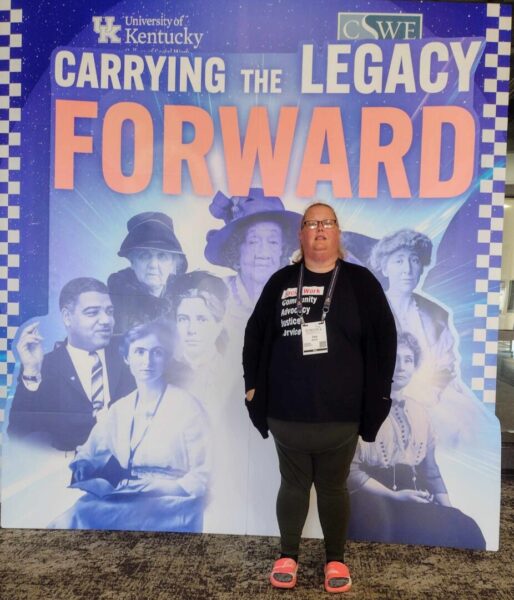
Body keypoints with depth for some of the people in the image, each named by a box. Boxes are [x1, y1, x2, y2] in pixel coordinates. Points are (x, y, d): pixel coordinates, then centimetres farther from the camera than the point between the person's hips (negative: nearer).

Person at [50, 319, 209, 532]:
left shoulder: (187, 406, -5)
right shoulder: (119, 409, 13)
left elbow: (203, 474, -5)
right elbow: (89, 453, 18)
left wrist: (164, 488, -19)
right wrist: (80, 465, -3)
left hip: (170, 505, -4)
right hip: (126, 500, 5)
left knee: (83, 515, -27)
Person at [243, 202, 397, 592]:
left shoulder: (360, 282, 0)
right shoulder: (281, 282, 4)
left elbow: (384, 339, -1)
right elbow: (255, 335, 9)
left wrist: (377, 396, -3)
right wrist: (253, 385, 5)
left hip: (340, 415, -1)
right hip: (286, 414, 1)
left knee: (333, 487, 13)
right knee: (293, 484, 15)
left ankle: (336, 559, 33)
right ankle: (288, 556, 34)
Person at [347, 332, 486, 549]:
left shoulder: (418, 412, 12)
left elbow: (431, 470, 16)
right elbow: (351, 470, -9)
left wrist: (449, 509, 3)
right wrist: (394, 496, -16)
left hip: (417, 503, 5)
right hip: (376, 502, -5)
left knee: (463, 528, -21)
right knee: (434, 530, -29)